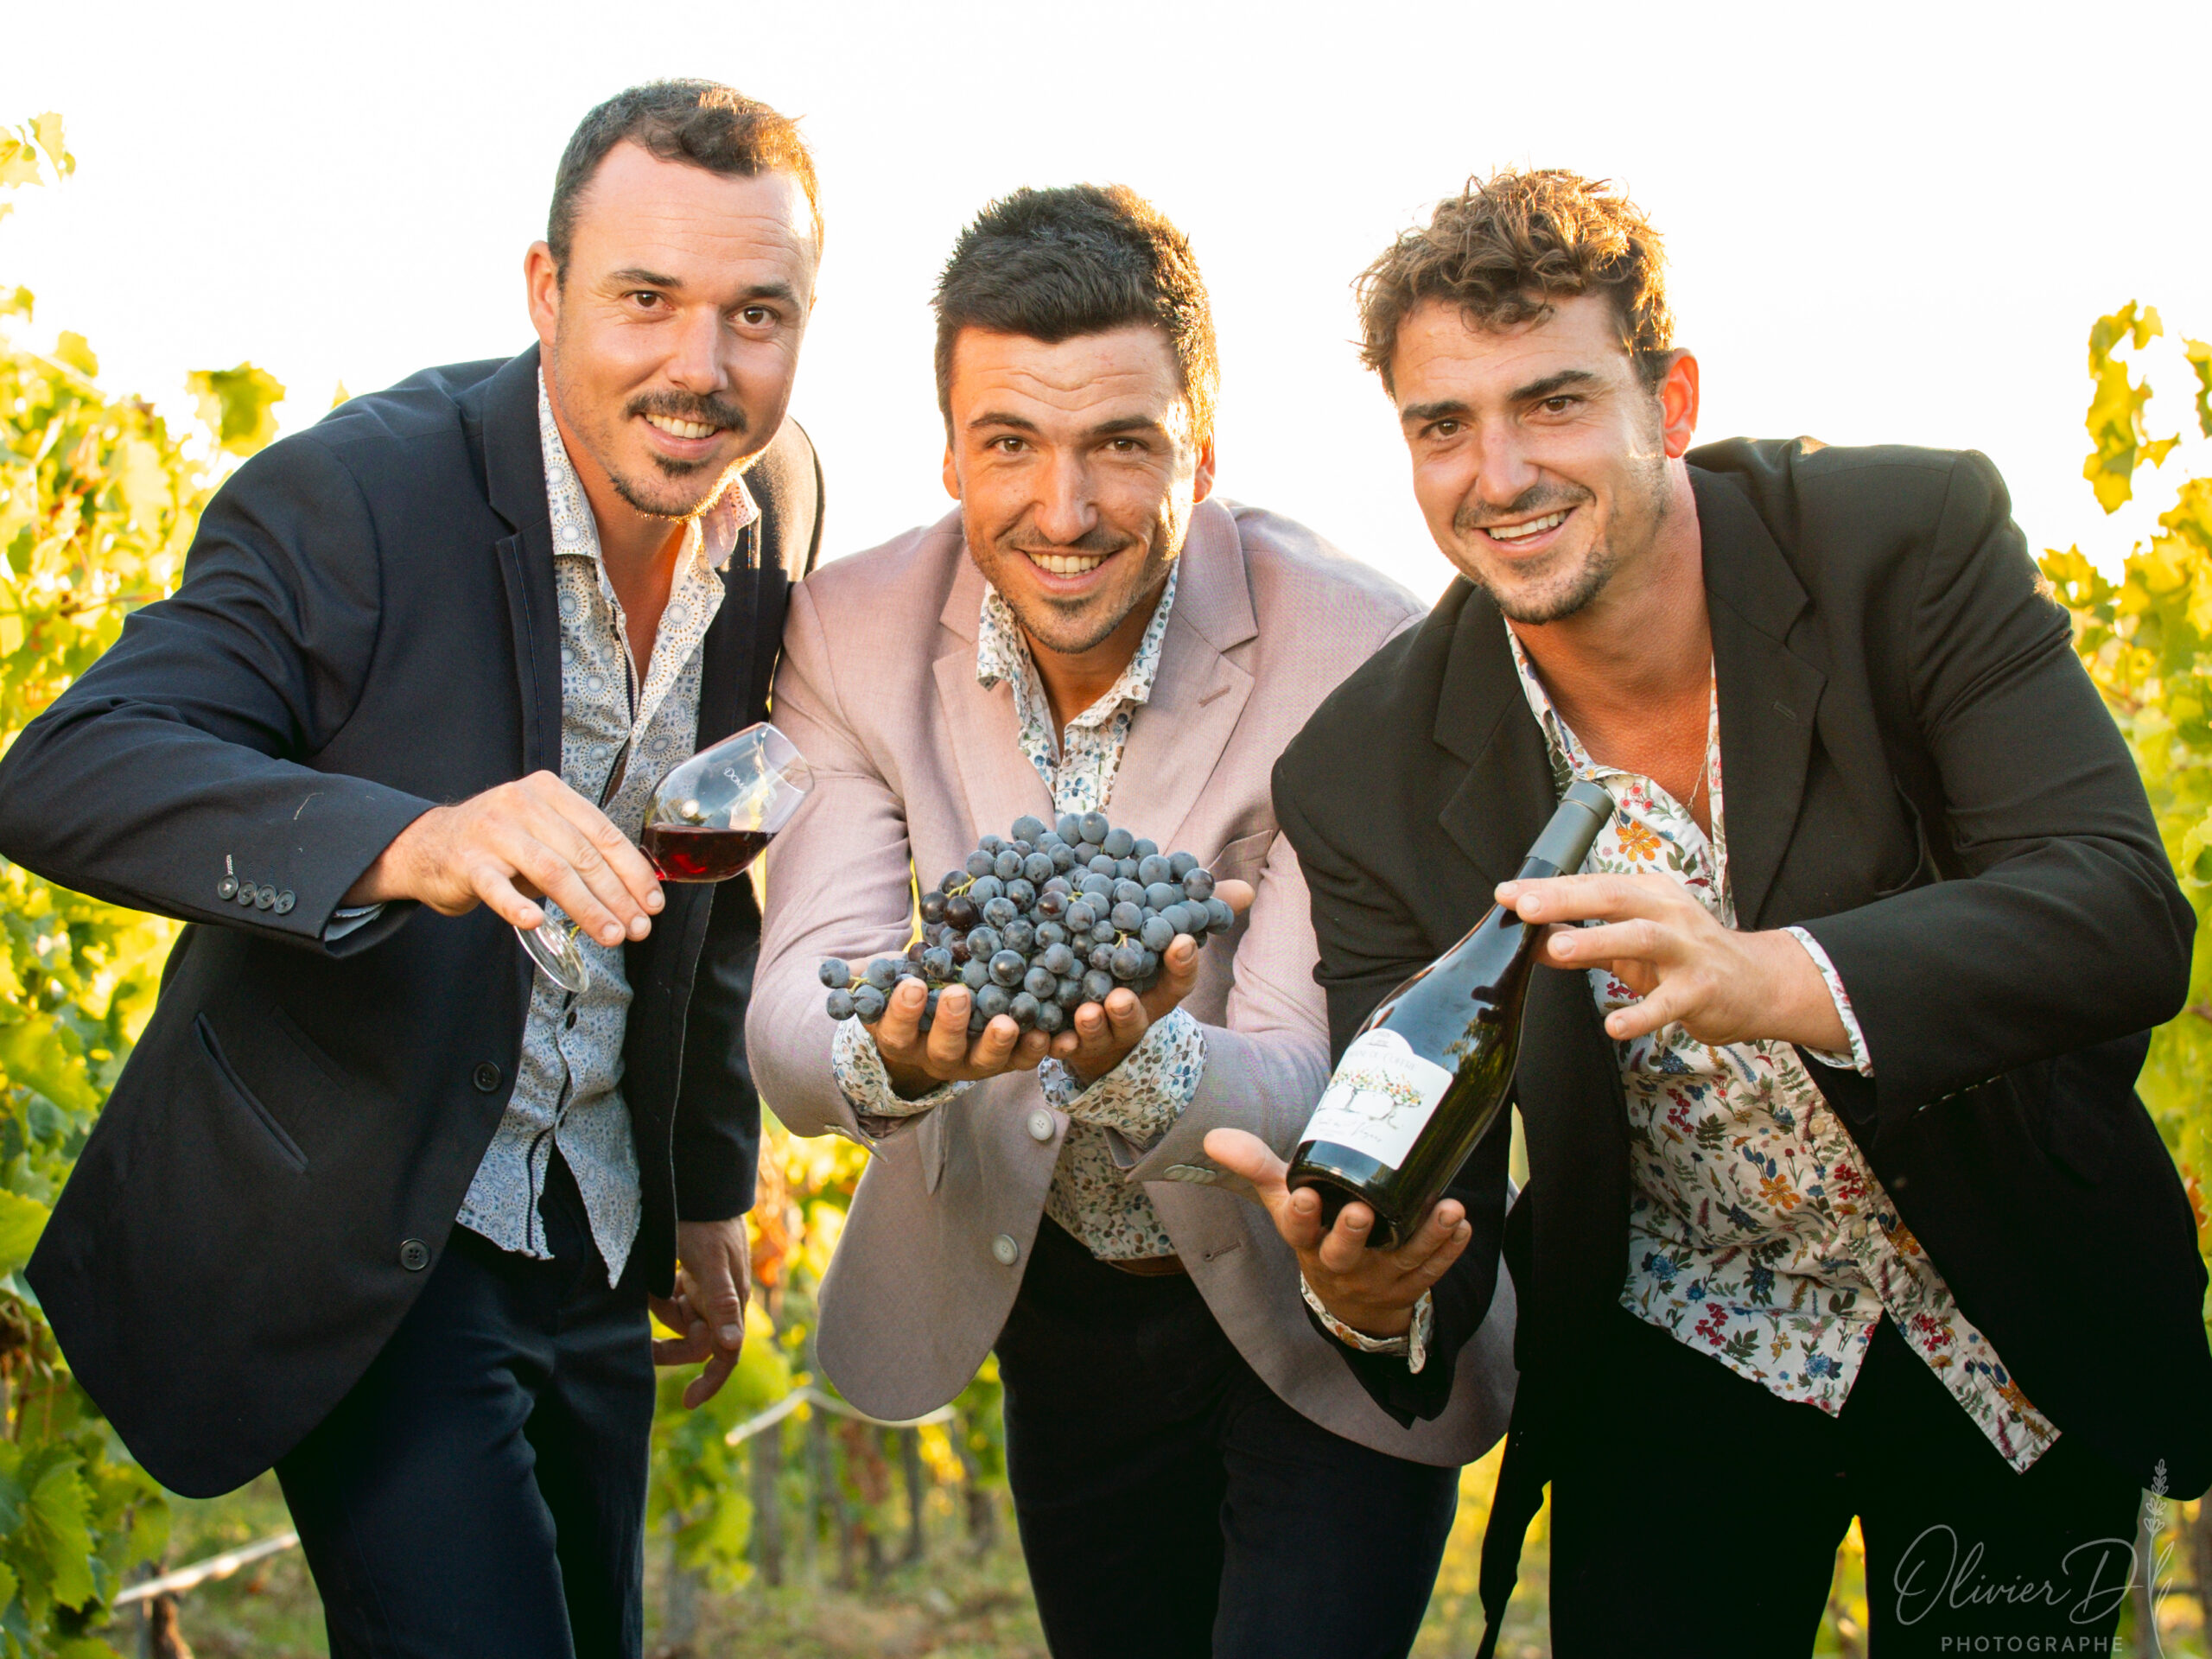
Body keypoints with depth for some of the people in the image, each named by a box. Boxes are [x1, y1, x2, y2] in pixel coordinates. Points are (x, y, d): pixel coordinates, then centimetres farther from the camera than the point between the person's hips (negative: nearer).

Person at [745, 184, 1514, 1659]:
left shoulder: (1360, 663, -27)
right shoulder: (852, 635, -16)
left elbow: (1307, 1088, -29)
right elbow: (789, 1029, -23)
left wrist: (1140, 1069, -52)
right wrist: (895, 1051, -47)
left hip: (1324, 1326, -3)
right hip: (1053, 1305, 4)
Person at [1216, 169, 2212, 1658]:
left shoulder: (1911, 536, -20)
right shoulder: (1368, 775, -15)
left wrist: (1764, 978, -46)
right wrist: (1367, 1286, -39)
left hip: (2023, 1318, 0)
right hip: (1681, 1363, 1)